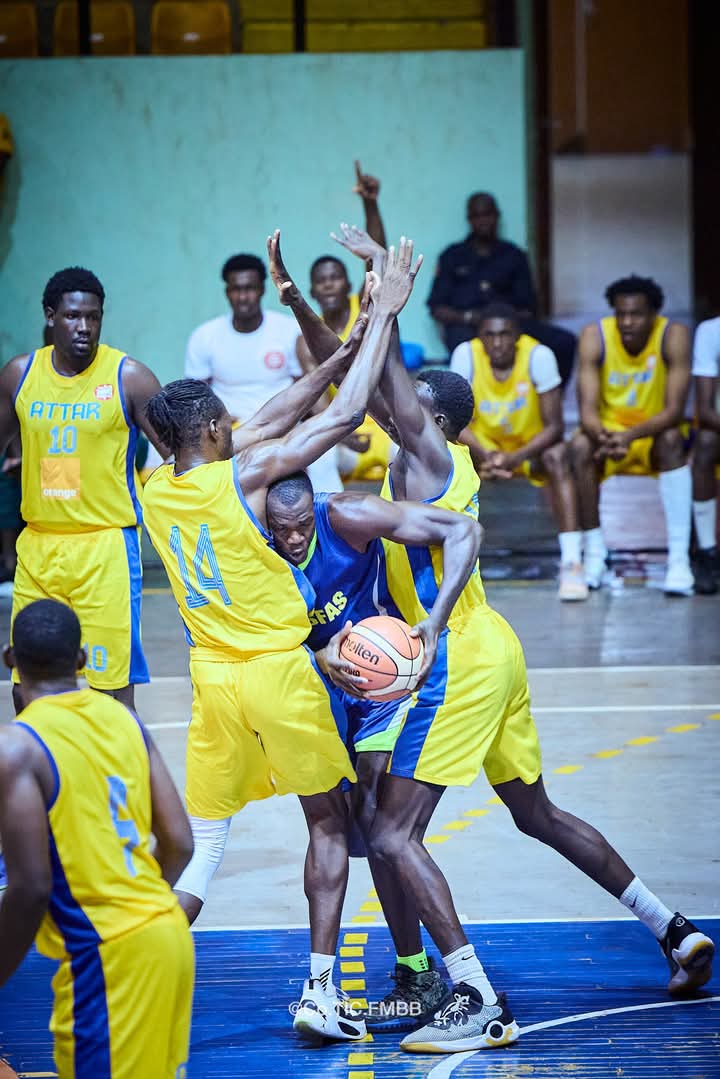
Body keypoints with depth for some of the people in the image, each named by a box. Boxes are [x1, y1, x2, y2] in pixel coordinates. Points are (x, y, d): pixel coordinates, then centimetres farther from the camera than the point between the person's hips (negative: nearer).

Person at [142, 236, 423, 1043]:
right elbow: (346, 413, -12)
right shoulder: (245, 475, -15)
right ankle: (320, 989, 13)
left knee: (200, 847, 7)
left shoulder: (156, 488, 3)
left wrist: (345, 348, 14)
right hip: (278, 673, -5)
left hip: (213, 675, 5)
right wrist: (383, 317, -3)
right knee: (327, 821, 14)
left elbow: (271, 422, 12)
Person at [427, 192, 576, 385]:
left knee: (565, 342, -23)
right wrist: (468, 317, -8)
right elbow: (437, 309, 11)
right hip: (464, 326, -2)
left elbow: (527, 309, 15)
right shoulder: (452, 256, 18)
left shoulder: (514, 255, 21)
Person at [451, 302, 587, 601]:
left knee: (557, 457, -34)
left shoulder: (539, 355, -22)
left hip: (532, 445, -2)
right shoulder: (465, 355, -18)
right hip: (485, 445, 2)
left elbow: (555, 427, -22)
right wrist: (484, 456, -37)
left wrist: (516, 458, -37)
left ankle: (572, 564, -37)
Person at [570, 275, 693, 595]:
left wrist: (632, 435, -43)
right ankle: (594, 555, -19)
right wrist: (603, 436, -46)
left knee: (672, 439, -33)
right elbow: (587, 409, -22)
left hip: (655, 436, -1)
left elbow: (675, 410, -26)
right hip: (608, 429, 1)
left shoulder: (673, 335, -20)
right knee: (580, 446, -30)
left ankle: (679, 559, -35)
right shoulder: (595, 336, -16)